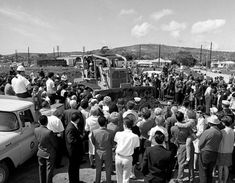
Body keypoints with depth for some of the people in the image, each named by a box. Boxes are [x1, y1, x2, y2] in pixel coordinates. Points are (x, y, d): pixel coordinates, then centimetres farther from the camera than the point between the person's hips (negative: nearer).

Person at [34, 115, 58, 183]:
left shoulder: (36, 130, -13)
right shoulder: (49, 132, -31)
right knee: (49, 170, 12)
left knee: (41, 170, 23)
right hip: (49, 154, -5)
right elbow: (55, 144, -17)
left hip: (40, 153, 6)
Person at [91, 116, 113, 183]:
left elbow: (93, 142, -4)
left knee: (98, 169, 21)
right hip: (108, 153, -1)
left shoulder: (94, 132, -20)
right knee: (108, 170, 19)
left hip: (98, 153, 2)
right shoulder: (110, 132, -24)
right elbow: (112, 143, -8)